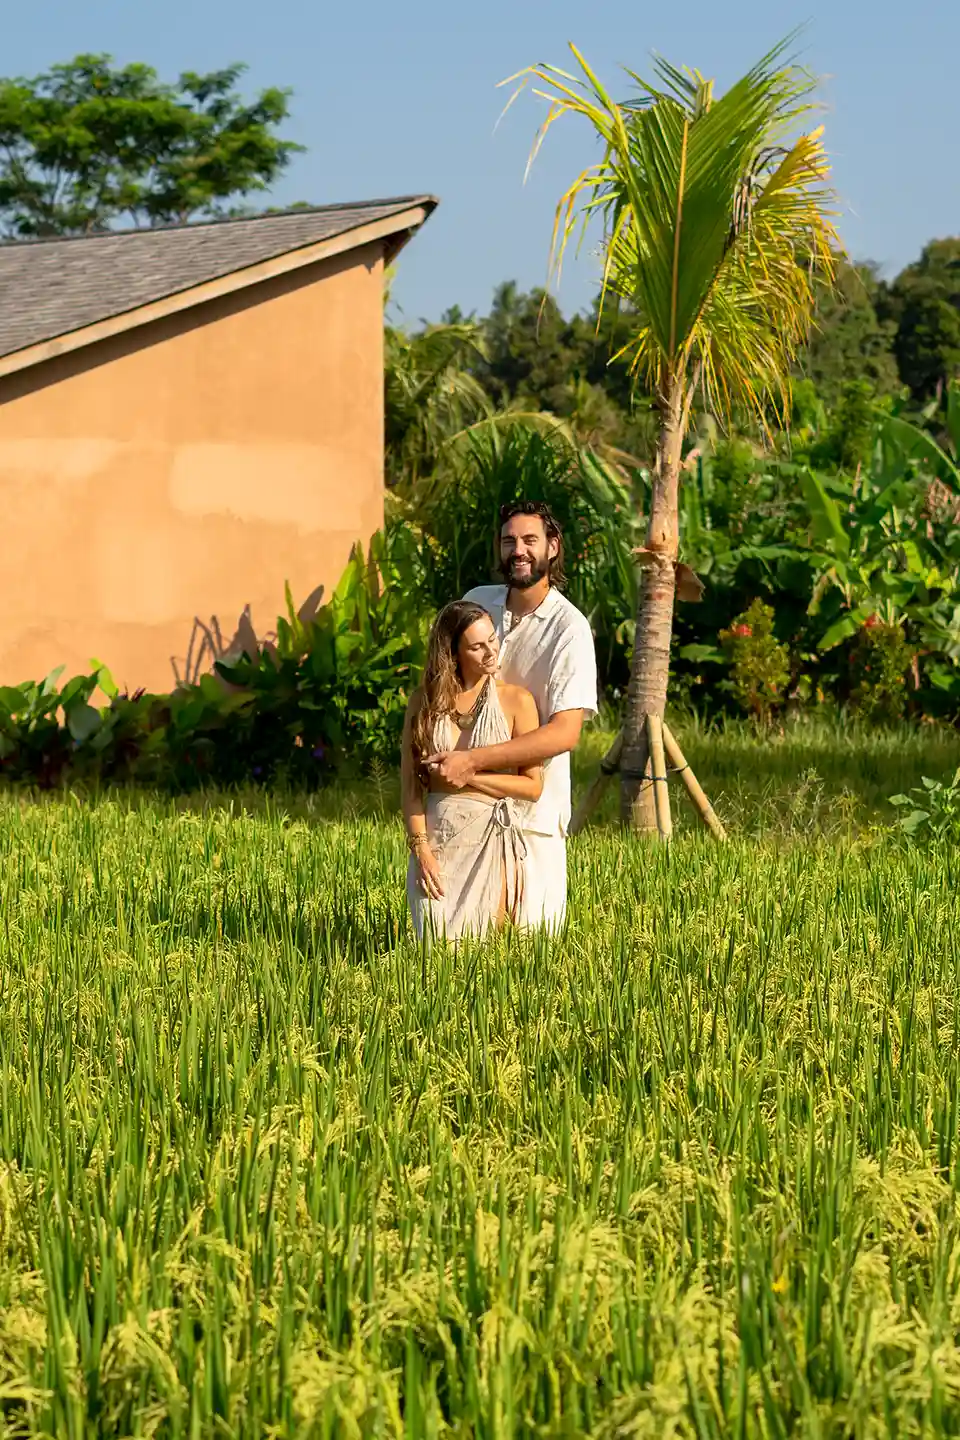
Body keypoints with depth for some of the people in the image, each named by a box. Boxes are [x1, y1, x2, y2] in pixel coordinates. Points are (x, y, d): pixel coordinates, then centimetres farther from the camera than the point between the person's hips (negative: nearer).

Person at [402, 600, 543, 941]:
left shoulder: (516, 700, 0)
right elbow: (410, 785, 3)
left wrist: (468, 776, -10)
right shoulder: (424, 702, 5)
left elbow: (532, 786, -3)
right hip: (436, 836, 1)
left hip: (492, 839, -1)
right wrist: (421, 848, -8)